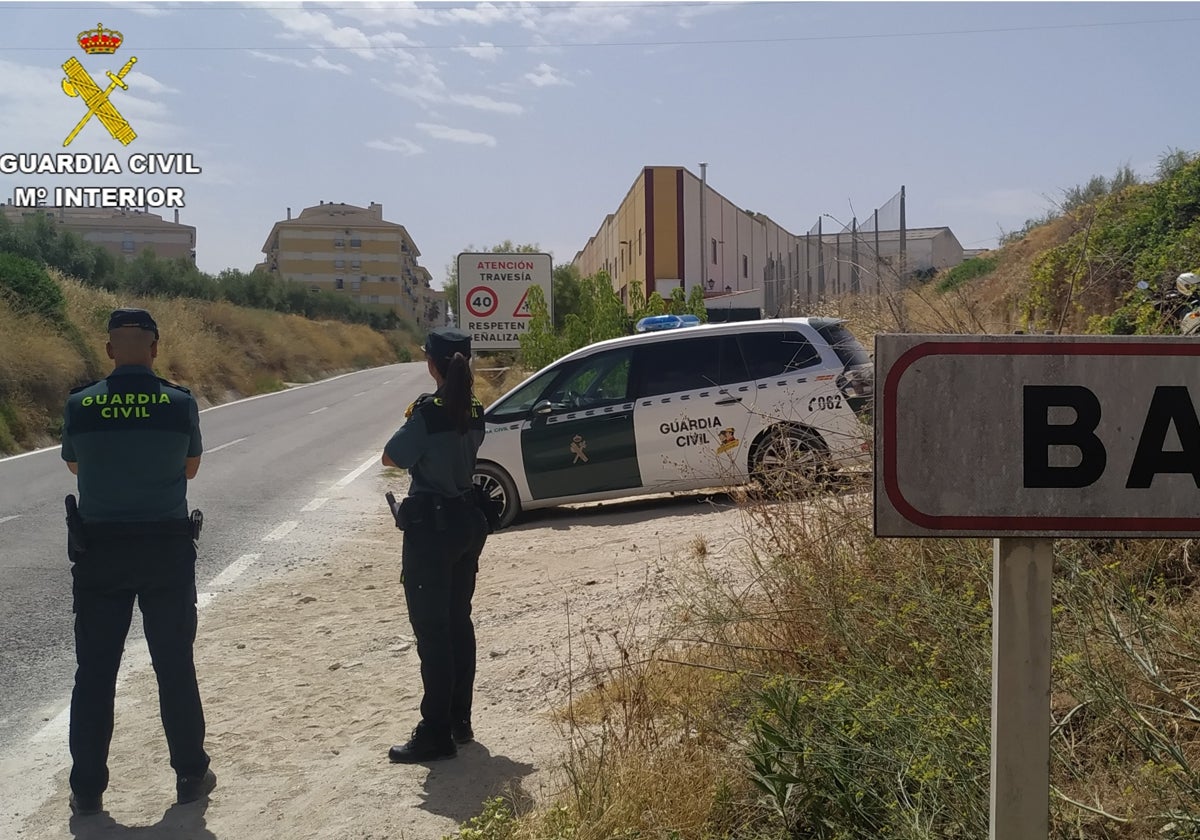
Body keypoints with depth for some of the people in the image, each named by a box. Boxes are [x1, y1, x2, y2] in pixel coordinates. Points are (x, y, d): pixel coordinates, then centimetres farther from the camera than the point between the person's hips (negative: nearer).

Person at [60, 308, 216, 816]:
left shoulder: (80, 405, -7)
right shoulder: (180, 403, -9)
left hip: (98, 551, 1)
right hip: (167, 550, 0)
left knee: (94, 672, 10)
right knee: (175, 666, 12)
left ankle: (87, 789, 15)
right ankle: (191, 776, 21)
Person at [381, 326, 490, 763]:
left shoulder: (429, 411, -19)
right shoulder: (474, 410, 4)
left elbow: (392, 458, -10)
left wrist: (408, 424, 4)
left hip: (430, 527, -8)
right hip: (467, 521, 8)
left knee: (431, 629, -2)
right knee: (458, 621, 16)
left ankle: (436, 733, 2)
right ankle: (460, 720, 25)